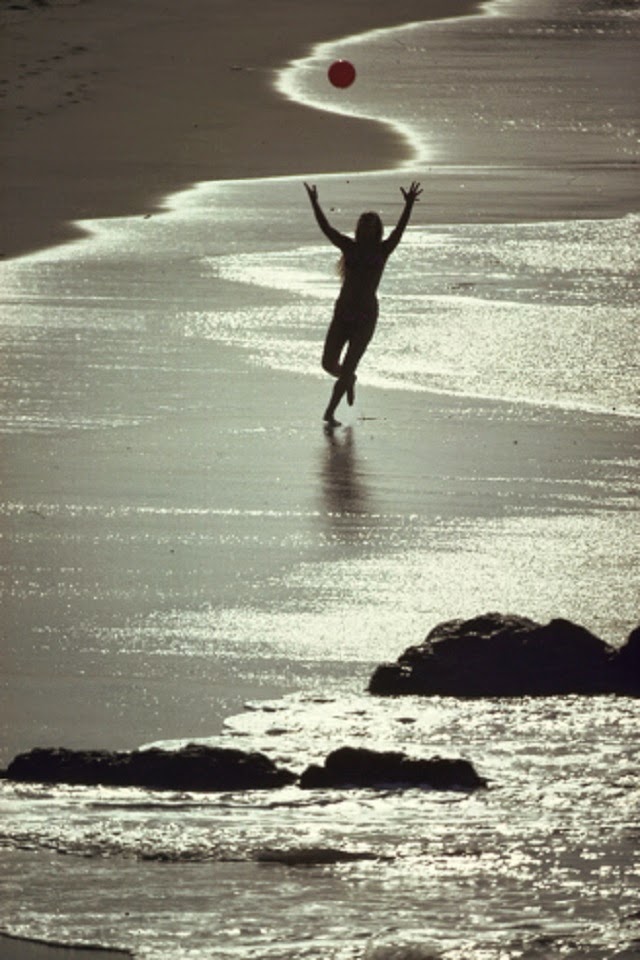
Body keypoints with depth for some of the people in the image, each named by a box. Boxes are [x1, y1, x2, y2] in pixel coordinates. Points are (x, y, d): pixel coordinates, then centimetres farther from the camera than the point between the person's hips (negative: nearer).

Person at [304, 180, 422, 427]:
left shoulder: (382, 250, 2)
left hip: (365, 316, -3)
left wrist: (409, 206, -23)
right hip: (343, 312, 3)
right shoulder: (350, 247, 8)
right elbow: (325, 227, 7)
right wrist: (314, 202, 0)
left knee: (348, 367, -6)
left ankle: (330, 413, 3)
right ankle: (349, 380, 36)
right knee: (329, 364, 1)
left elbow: (399, 230, -10)